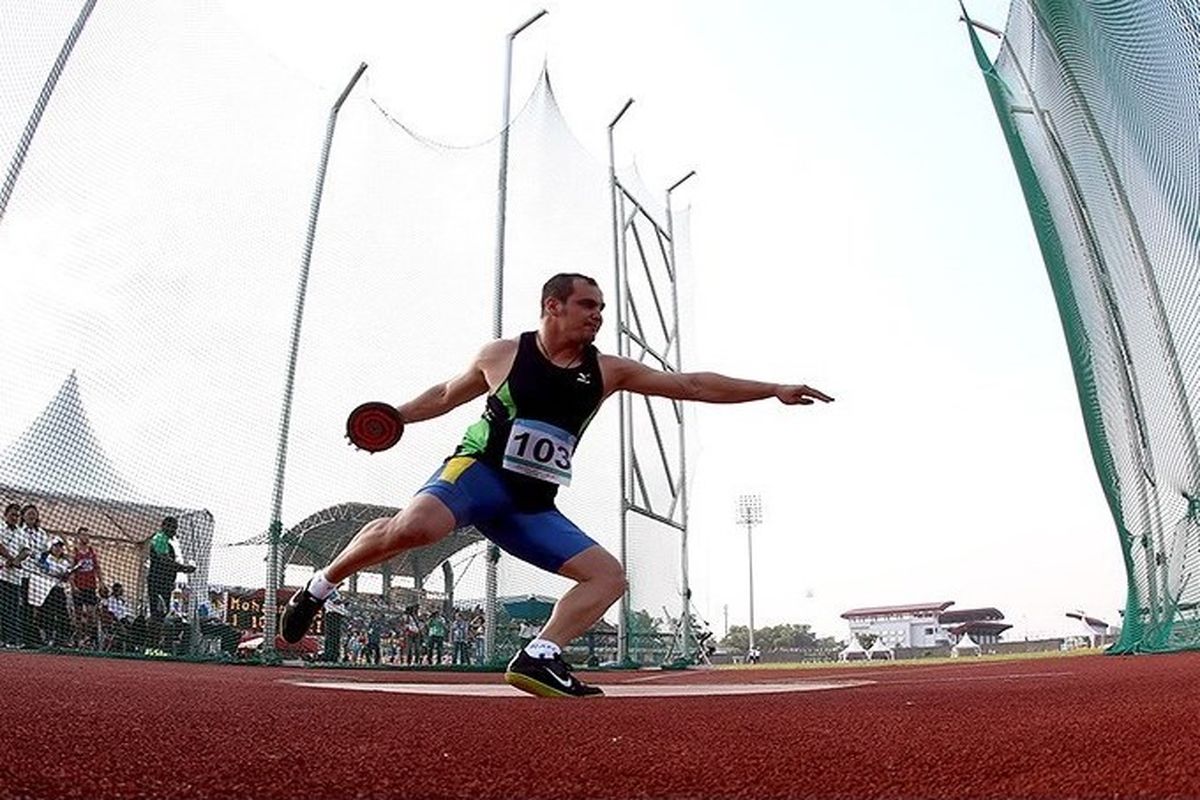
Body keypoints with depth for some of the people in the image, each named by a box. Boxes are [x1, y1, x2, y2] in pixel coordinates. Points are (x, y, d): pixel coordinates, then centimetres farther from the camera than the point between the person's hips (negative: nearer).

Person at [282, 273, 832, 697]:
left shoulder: (607, 371, 7)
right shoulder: (502, 355, 2)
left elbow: (692, 385, 5)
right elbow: (447, 393, 19)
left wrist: (773, 390, 2)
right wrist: (393, 415, 5)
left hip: (533, 508, 5)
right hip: (476, 471, -4)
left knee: (608, 576, -7)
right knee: (414, 527, -34)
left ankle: (538, 658, -15)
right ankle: (319, 587, -8)